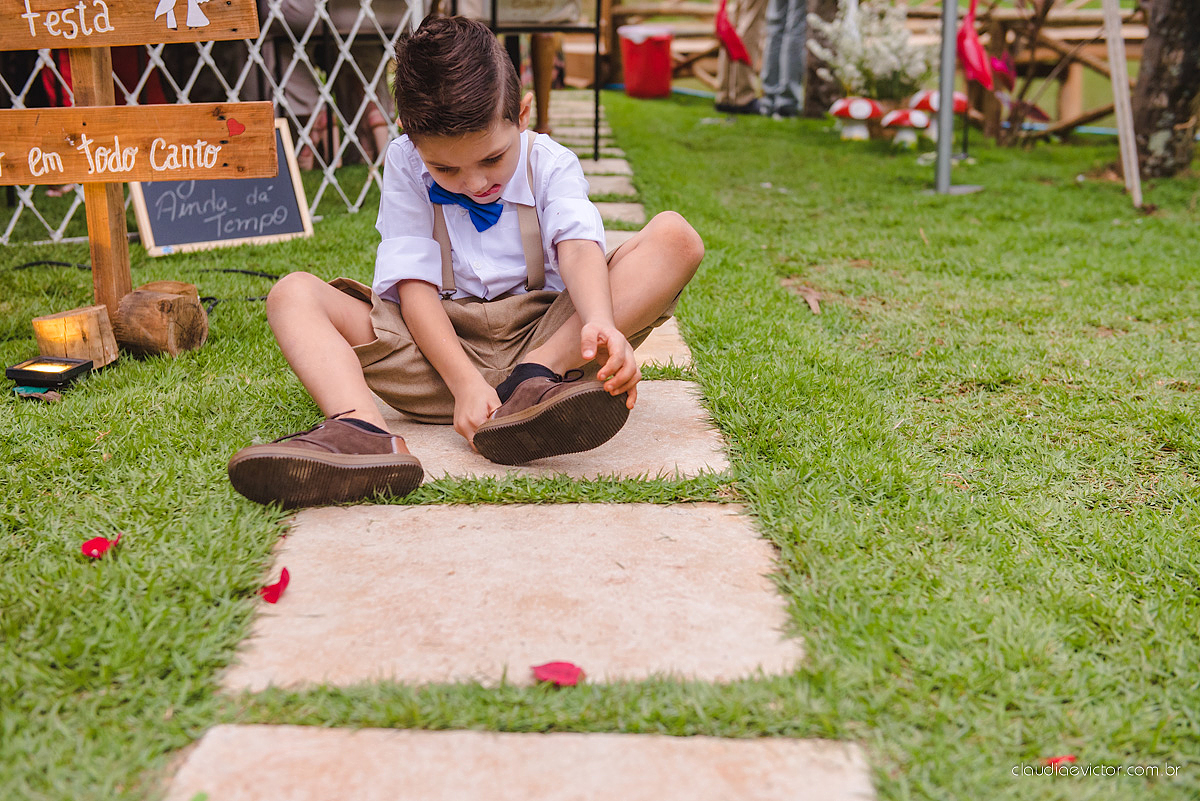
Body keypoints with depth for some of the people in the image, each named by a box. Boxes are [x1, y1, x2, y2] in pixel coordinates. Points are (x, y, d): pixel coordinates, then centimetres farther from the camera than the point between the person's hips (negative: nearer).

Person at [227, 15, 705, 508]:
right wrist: (464, 382, -23)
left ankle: (531, 382, -35)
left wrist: (600, 324, -43)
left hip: (545, 338, 0)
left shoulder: (551, 165, 0)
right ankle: (362, 431, -47)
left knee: (676, 237, -19)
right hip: (441, 346, 1)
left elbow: (578, 247, -20)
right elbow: (415, 286, -8)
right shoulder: (406, 165, 0)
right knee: (293, 294, -16)